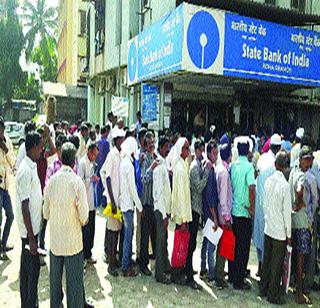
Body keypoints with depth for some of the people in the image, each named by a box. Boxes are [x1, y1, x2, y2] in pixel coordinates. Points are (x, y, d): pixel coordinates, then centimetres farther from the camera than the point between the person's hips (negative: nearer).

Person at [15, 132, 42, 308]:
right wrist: (31, 238, -21)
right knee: (32, 269, 2)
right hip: (29, 229, -9)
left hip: (33, 227, 9)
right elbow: (24, 206, -24)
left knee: (27, 268, 19)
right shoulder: (26, 171, -23)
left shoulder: (32, 167, 6)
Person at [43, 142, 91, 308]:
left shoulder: (52, 180, -7)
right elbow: (84, 216, -13)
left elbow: (46, 213, 3)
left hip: (55, 239, 4)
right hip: (73, 240, -4)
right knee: (74, 280, 9)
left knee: (55, 277, 19)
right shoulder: (77, 182, -18)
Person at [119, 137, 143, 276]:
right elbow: (132, 188, -17)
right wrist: (139, 206, -10)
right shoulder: (129, 165, -19)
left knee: (129, 233, 18)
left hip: (124, 201, 9)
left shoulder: (123, 162, 7)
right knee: (128, 234, 0)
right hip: (128, 203, -9)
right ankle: (125, 267, 9)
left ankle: (128, 261, 31)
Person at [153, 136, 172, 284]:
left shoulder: (164, 164, 10)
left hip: (166, 207, 9)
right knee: (161, 240, 0)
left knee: (165, 238, 19)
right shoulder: (159, 167, -19)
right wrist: (164, 214, -19)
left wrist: (167, 211, 13)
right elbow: (159, 192, -20)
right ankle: (160, 274, 10)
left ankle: (166, 266, 34)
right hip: (161, 209, -9)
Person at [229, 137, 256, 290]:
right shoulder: (248, 166, -14)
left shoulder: (233, 165, 3)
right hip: (244, 212, -6)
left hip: (233, 210, 6)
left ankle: (232, 276, 28)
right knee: (243, 247, 3)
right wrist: (252, 207, -13)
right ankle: (239, 281, 11)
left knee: (234, 244, 17)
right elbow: (252, 188, -23)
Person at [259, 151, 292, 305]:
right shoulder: (285, 185, -19)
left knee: (266, 260, 17)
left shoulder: (268, 181, -2)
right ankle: (273, 295, 18)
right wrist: (289, 234, -6)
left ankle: (263, 289, 30)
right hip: (280, 232, -5)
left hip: (268, 228, 5)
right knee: (277, 264, 7)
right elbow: (287, 212, -14)